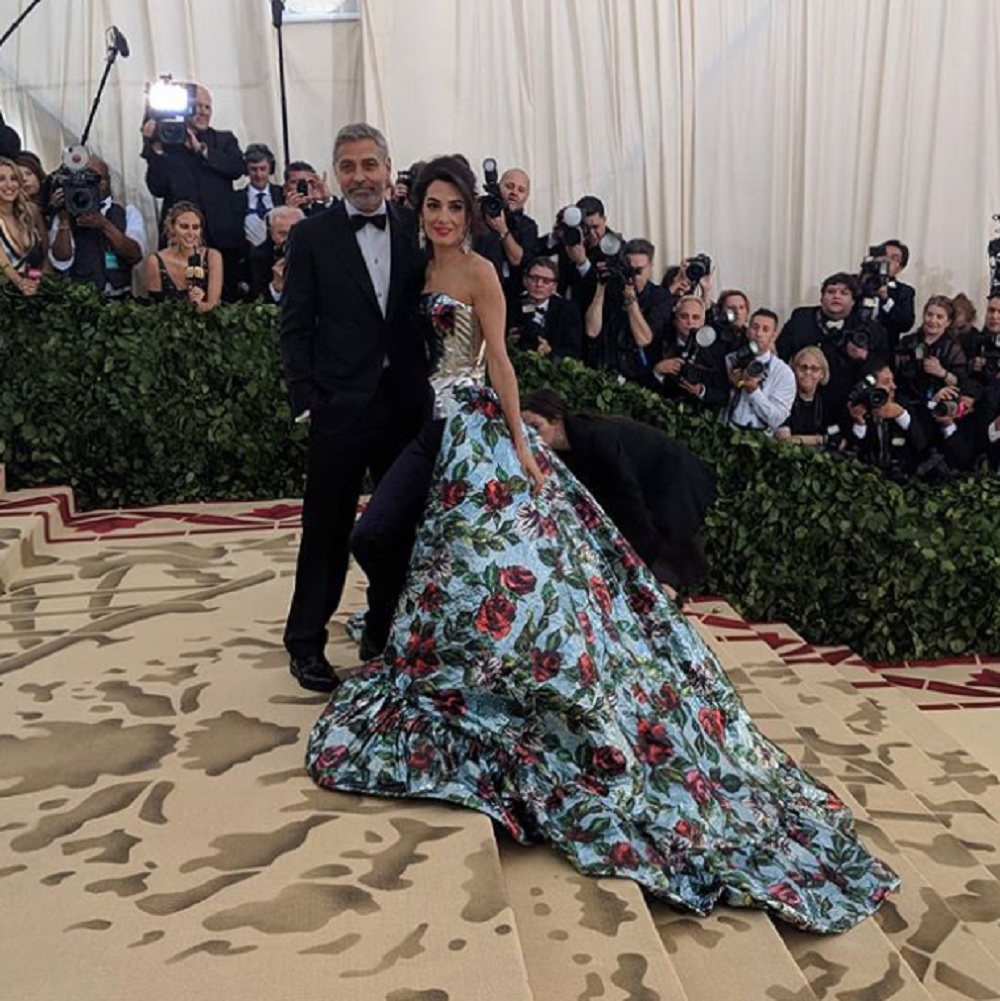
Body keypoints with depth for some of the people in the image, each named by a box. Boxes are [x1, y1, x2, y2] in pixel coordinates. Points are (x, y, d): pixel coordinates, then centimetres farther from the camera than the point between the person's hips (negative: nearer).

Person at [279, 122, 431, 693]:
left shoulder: (416, 229, 6)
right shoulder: (312, 236, -1)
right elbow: (295, 326, -2)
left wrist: (429, 383, 0)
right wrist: (306, 401, -9)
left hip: (408, 403, 3)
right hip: (341, 405, -3)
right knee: (327, 529, 4)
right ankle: (306, 642, 18)